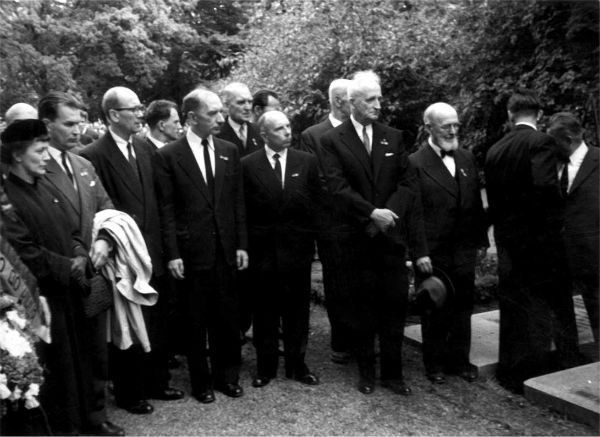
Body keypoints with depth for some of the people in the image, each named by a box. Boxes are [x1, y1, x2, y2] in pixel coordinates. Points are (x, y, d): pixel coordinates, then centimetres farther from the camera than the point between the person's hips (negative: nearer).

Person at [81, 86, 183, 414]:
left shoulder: (145, 149, 8)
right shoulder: (94, 156, -13)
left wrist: (163, 246, 6)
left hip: (154, 254, 6)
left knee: (157, 325, 17)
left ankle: (157, 383, 35)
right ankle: (129, 393, 27)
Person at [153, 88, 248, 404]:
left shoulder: (229, 151, 6)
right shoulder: (168, 156, -6)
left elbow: (238, 201, 8)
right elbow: (166, 209, -6)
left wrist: (241, 244, 4)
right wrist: (172, 253, -9)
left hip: (226, 250, 3)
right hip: (192, 252, -3)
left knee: (228, 318, 12)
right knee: (196, 322, 10)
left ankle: (227, 375, 30)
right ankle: (201, 381, 27)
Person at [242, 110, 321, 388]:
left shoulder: (307, 161, 3)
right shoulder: (248, 165, -2)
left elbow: (317, 201, 4)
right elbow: (243, 209, -2)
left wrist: (310, 238, -1)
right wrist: (245, 246, -5)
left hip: (297, 248, 1)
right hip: (262, 248, -1)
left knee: (297, 310, 10)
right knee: (264, 312, 9)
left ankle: (297, 365, 25)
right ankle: (265, 367, 23)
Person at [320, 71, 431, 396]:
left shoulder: (393, 137, 9)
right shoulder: (332, 141, -1)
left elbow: (407, 186, 3)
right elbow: (338, 187, -12)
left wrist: (386, 213, -10)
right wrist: (372, 213, -20)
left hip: (392, 236, 3)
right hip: (357, 238, -2)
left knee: (394, 307, 4)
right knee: (362, 308, 8)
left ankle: (392, 373, 19)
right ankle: (366, 372, 23)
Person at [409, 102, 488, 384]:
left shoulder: (467, 159, 10)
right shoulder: (416, 163, -9)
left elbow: (476, 203, 13)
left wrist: (481, 239, 9)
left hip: (464, 249, 5)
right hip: (433, 252, -5)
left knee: (463, 307, 14)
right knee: (434, 310, 9)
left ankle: (460, 360, 29)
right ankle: (435, 363, 25)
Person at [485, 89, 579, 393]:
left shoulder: (494, 151, 8)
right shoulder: (541, 142, -11)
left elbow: (493, 197, 9)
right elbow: (546, 189, -22)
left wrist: (503, 228, 15)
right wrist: (556, 222, -7)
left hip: (507, 241, 6)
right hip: (540, 241, -6)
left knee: (513, 309, 13)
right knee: (541, 311, 4)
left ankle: (511, 375, 22)